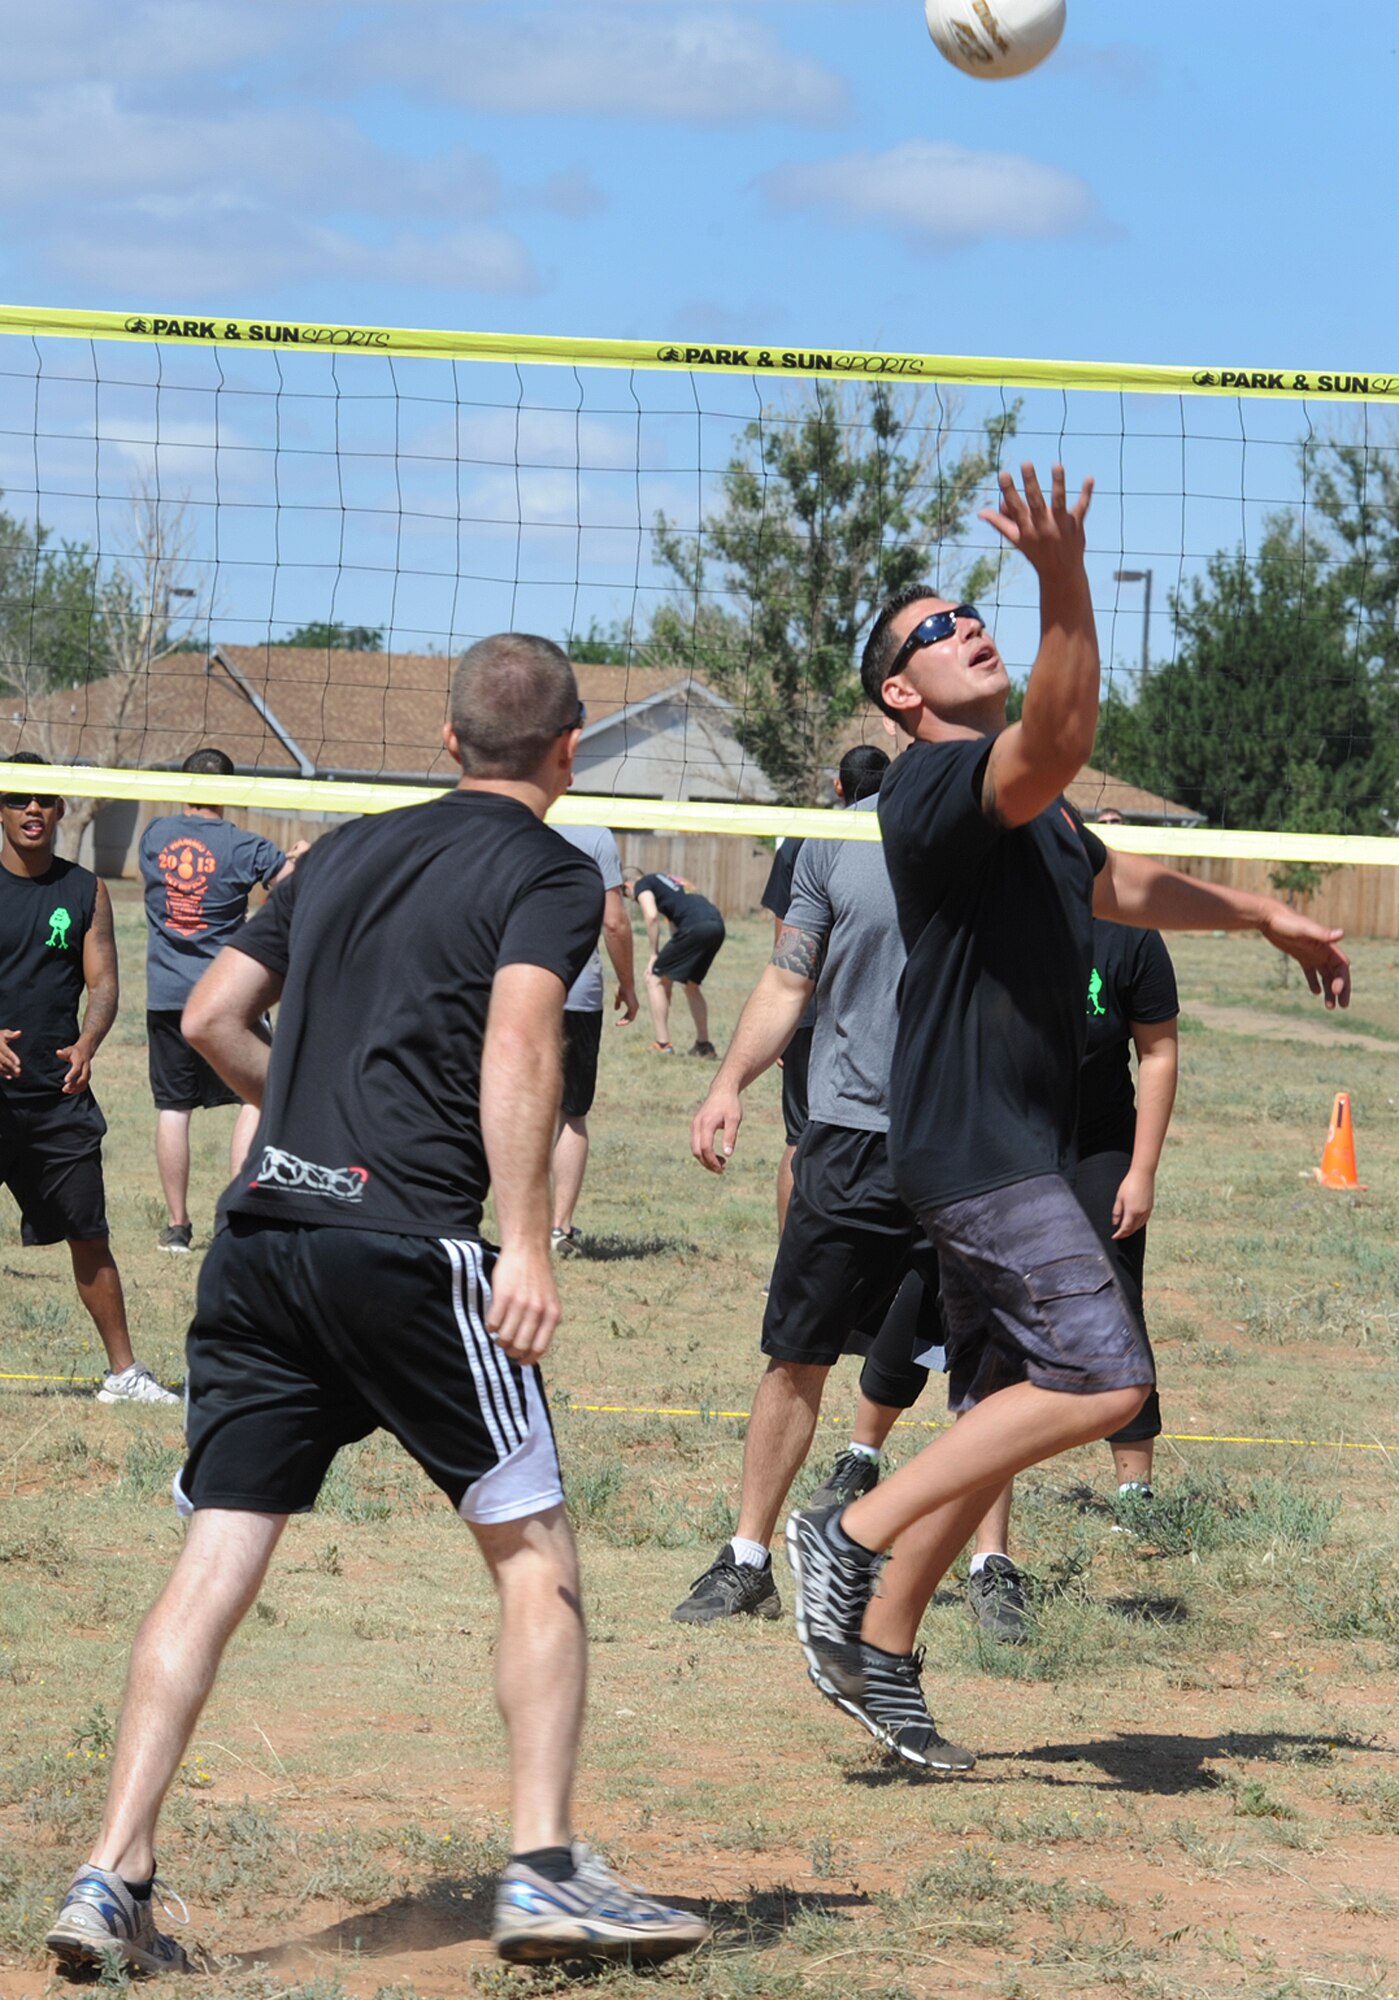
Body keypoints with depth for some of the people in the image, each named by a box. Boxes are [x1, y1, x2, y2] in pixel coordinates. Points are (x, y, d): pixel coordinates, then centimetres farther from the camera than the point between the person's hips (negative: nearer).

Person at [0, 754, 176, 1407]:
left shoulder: (85, 892, 7)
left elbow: (102, 984, 6)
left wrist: (86, 1046, -14)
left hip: (59, 1092, 2)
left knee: (89, 1236, 5)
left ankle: (122, 1372, 13)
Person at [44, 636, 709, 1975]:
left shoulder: (348, 850, 21)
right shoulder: (550, 871, 3)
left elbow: (210, 1017, 21)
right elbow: (516, 1043, -14)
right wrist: (526, 1242, -20)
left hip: (259, 1239, 6)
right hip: (407, 1245, -5)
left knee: (216, 1560, 5)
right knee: (534, 1554, 5)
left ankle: (113, 1880, -2)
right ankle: (542, 1869, -2)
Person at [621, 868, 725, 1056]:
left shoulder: (642, 886, 12)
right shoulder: (669, 880, 36)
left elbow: (651, 915, -7)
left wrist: (654, 954, 2)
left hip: (695, 927, -8)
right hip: (717, 926, 8)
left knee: (654, 979, 4)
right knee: (691, 984, 28)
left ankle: (663, 1046, -1)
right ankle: (704, 1046, 35)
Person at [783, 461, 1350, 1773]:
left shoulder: (1021, 809, 20)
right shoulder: (937, 781, -13)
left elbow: (1114, 883, 36)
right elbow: (1059, 741, -35)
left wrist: (1261, 917, 43)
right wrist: (1066, 587, -48)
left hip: (1013, 1145, 10)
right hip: (970, 1140, -10)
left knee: (1012, 1406, 10)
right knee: (1102, 1381, -17)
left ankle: (877, 1653, 14)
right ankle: (851, 1535, -14)